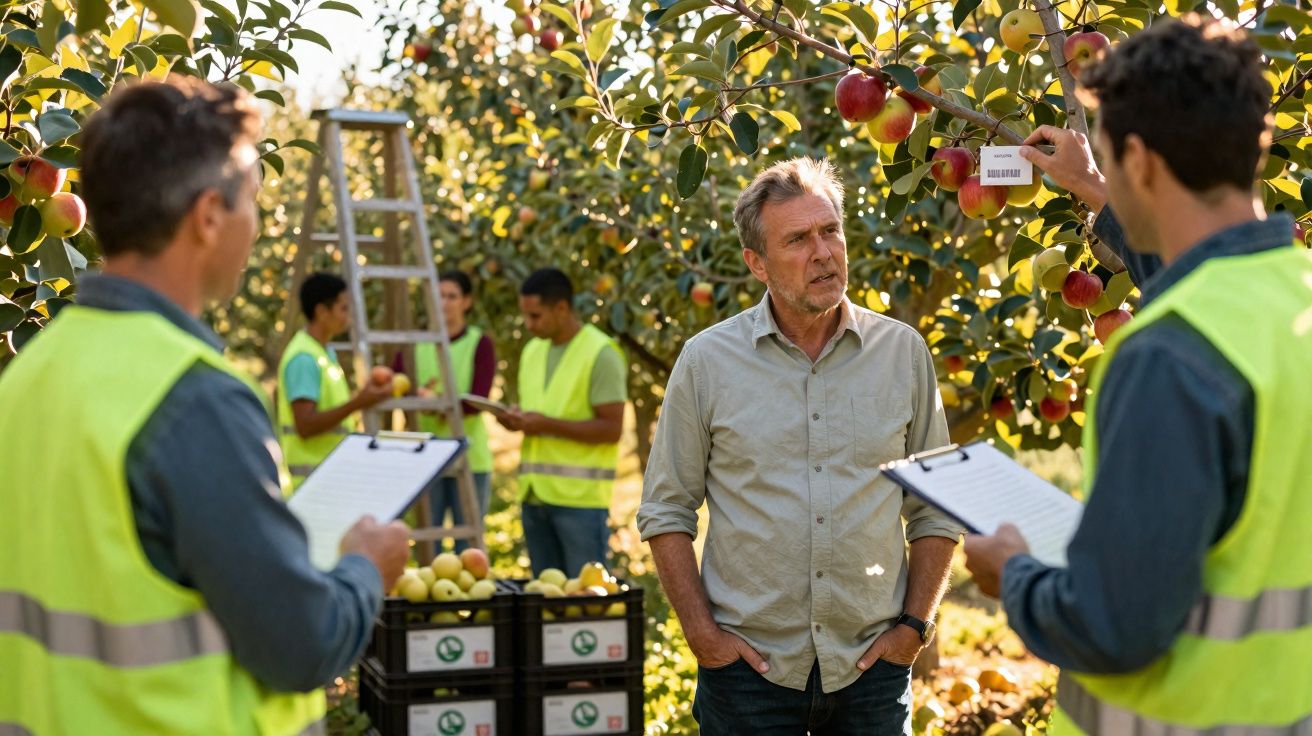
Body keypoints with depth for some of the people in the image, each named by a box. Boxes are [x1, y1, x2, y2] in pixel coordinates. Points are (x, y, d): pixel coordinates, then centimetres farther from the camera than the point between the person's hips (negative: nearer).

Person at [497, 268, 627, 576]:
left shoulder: (600, 354, -8)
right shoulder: (533, 351, 15)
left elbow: (611, 429, -13)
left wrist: (548, 424, -19)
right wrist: (516, 420, 1)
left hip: (581, 496, -7)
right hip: (534, 492, 7)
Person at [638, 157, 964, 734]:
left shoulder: (903, 352, 3)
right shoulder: (707, 360, -1)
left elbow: (935, 508, 8)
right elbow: (666, 511, 3)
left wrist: (915, 624, 0)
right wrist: (701, 632, -4)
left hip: (871, 664, 1)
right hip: (748, 663, -1)